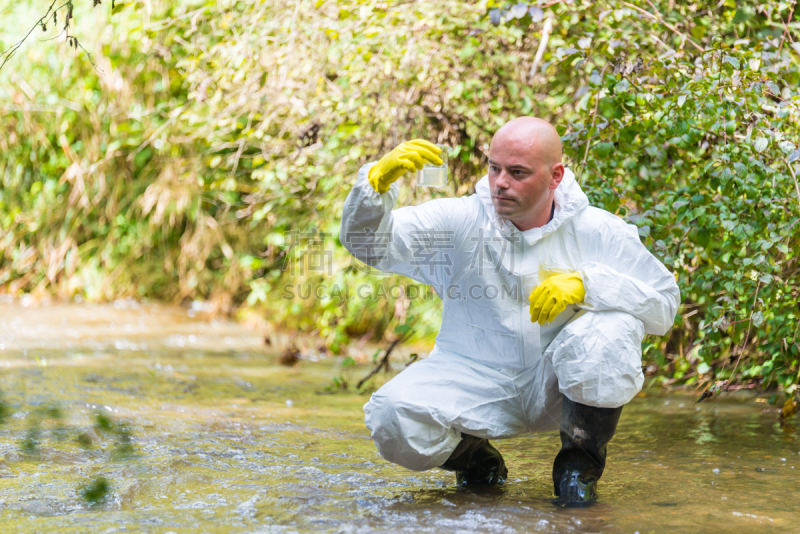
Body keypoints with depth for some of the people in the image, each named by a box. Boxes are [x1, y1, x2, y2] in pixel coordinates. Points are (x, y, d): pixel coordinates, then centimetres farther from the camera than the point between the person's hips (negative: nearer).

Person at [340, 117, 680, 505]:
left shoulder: (596, 231, -4)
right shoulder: (461, 221, -5)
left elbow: (664, 303, -8)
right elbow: (367, 243, -12)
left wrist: (586, 284, -25)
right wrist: (379, 180, -33)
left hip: (555, 385, 0)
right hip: (473, 380, 1)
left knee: (611, 332, -31)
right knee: (392, 418, -28)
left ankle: (580, 460, -3)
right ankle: (475, 456, 10)